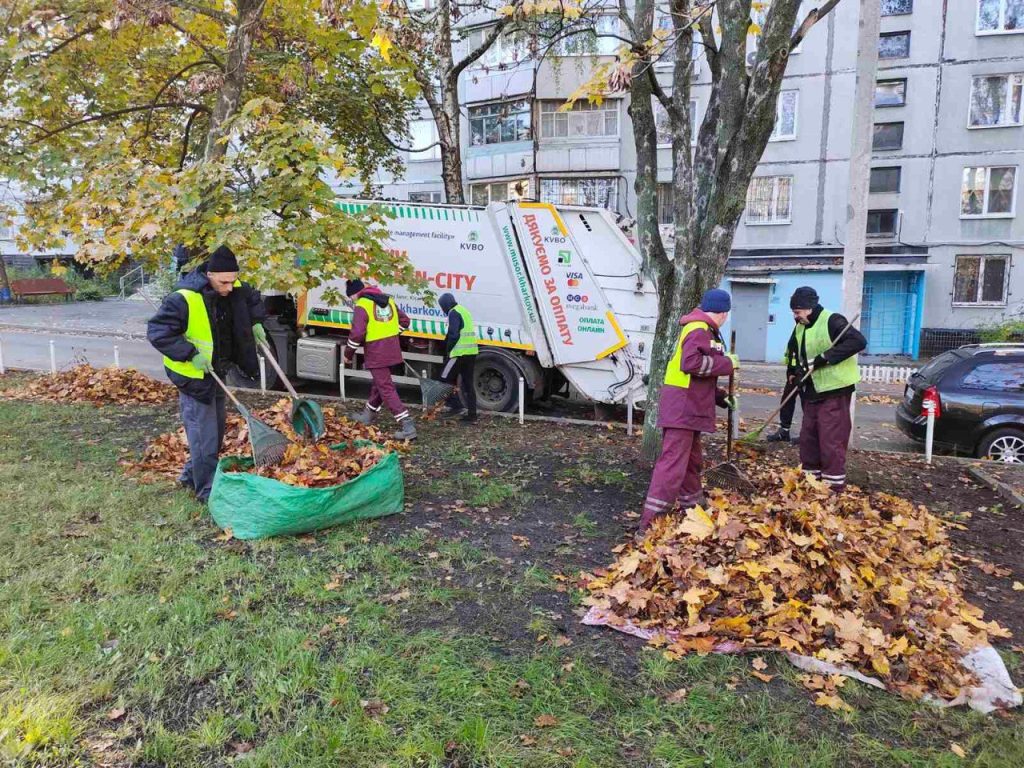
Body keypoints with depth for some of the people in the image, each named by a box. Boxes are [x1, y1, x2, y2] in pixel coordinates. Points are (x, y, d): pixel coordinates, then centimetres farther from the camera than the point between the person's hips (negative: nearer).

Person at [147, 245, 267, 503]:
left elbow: (253, 298, 18)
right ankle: (207, 491, 5)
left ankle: (191, 475, 36)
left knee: (216, 429, 19)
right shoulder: (184, 299, -26)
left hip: (218, 373, 8)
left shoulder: (234, 290, -4)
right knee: (204, 435, -6)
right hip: (193, 376, -8)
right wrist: (191, 355, -29)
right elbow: (157, 331, -24)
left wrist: (256, 322, 2)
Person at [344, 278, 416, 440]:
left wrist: (348, 353, -7)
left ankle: (407, 426, -13)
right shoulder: (387, 299, 10)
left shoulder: (361, 306, -13)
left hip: (376, 353, -8)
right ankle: (369, 414, 43)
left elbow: (357, 334, -21)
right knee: (379, 382, 24)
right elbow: (404, 320, 16)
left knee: (386, 389, -5)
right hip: (392, 349, 8)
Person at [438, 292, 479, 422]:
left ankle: (456, 405, -6)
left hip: (460, 353, -9)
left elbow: (453, 335, -18)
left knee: (445, 378, 2)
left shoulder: (454, 313, -8)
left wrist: (448, 351, -7)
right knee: (468, 383, 10)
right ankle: (471, 414, 10)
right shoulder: (464, 311, 22)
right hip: (472, 352, 9)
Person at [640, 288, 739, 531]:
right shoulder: (699, 330, -13)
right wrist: (727, 363, -17)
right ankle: (651, 521, -13)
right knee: (673, 462, -13)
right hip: (682, 408, -11)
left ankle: (693, 508, 34)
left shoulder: (704, 330, 21)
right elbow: (691, 363, -28)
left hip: (690, 407, 11)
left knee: (691, 460, 20)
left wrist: (720, 396, 16)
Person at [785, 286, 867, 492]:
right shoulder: (799, 328, 10)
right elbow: (793, 358, 18)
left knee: (831, 440, -6)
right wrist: (796, 373, -2)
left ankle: (835, 485, 3)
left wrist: (823, 358, -27)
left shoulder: (832, 321, -15)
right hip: (812, 392, 8)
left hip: (834, 391, -8)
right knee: (808, 437, 13)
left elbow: (858, 341, -26)